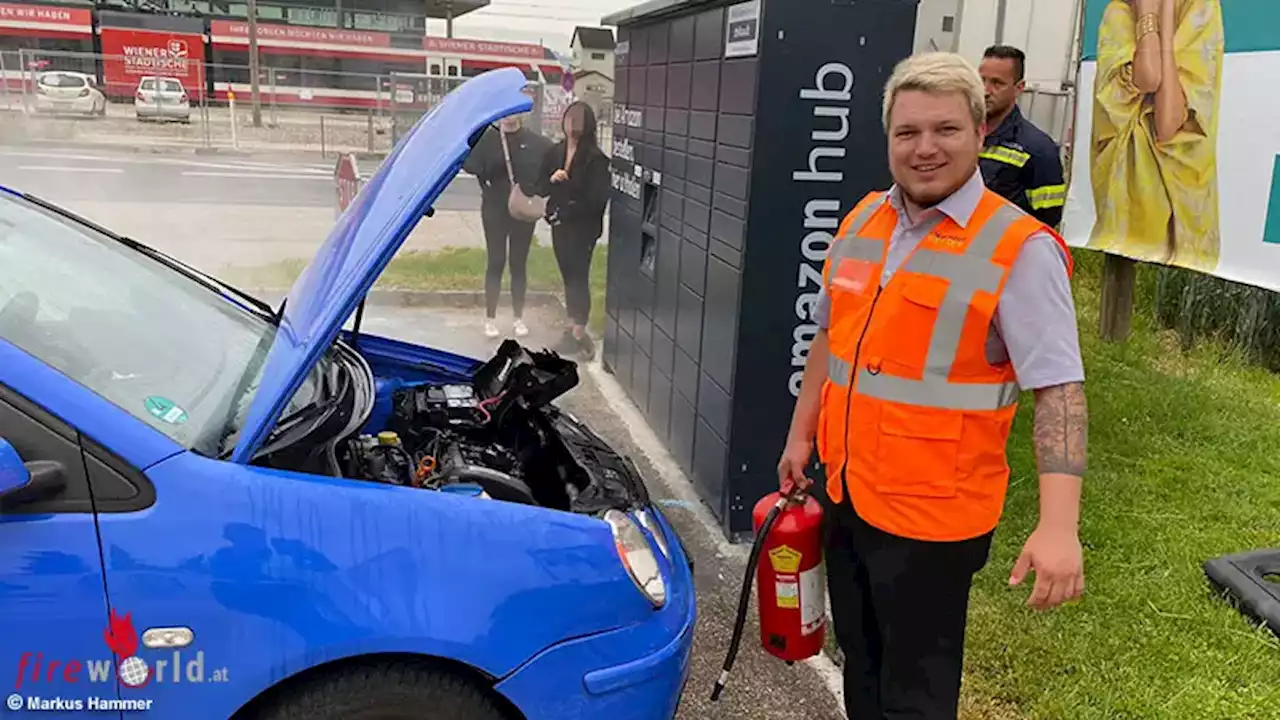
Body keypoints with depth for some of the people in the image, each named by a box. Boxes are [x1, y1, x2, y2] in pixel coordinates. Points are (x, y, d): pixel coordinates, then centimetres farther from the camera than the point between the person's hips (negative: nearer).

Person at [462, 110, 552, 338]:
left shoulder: (535, 142, -2)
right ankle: (490, 318, 12)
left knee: (519, 263, 9)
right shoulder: (487, 138, -4)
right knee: (496, 263, 3)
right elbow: (470, 165, -11)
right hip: (495, 210, -1)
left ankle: (519, 318, 20)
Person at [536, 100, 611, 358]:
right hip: (559, 224, 6)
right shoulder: (555, 152, 7)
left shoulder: (595, 158, -12)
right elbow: (542, 188, 10)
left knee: (578, 277, -4)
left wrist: (570, 209, -13)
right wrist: (551, 180, -11)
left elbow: (597, 197, -15)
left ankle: (578, 335, 2)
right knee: (568, 276, 12)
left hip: (583, 226, -6)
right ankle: (573, 328, 22)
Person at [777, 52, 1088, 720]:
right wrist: (800, 436, 19)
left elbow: (1058, 389, -19)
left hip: (931, 514, -6)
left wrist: (1058, 525, -27)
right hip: (846, 494, 6)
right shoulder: (861, 222, 6)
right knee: (860, 665, 23)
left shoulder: (1018, 247, -15)